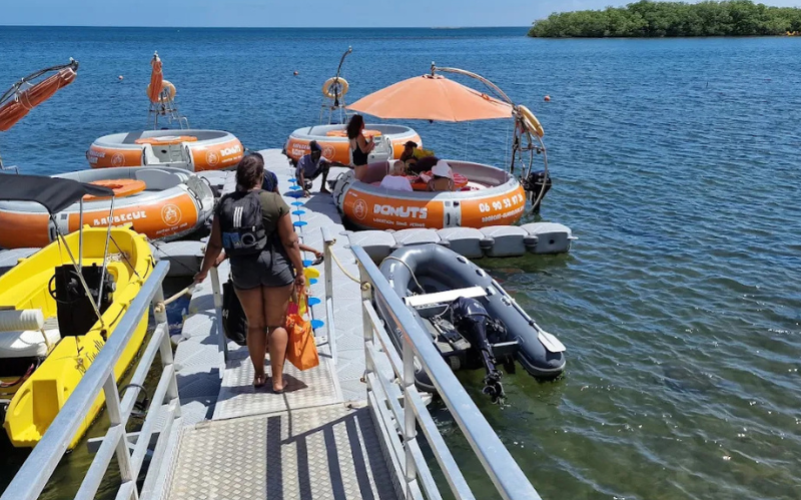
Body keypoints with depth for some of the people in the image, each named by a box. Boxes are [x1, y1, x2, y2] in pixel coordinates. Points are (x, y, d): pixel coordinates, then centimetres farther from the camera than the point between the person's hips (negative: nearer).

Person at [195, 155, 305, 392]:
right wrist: (300, 271, 0)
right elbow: (290, 241, -11)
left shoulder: (224, 204, -3)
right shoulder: (274, 201, -12)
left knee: (255, 324, 17)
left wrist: (204, 270, 14)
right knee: (276, 324, 9)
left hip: (243, 271, 3)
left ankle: (259, 375, 29)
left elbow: (215, 243, 0)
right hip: (276, 268, -3)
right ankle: (278, 379, 13)